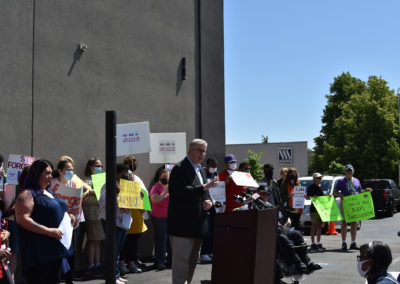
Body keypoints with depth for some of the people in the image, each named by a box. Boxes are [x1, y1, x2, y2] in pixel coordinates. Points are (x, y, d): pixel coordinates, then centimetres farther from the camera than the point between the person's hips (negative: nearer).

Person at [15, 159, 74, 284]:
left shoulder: (50, 192, 17)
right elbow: (23, 219, -21)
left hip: (56, 249, 9)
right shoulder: (27, 194, -11)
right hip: (39, 251, -9)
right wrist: (48, 231, -23)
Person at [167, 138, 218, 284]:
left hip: (197, 224, 9)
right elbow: (181, 192, -22)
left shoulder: (201, 170, 19)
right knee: (182, 258, -7)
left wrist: (209, 201, 3)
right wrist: (204, 187, -25)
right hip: (182, 224, -9)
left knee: (193, 259, 16)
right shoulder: (180, 168, -10)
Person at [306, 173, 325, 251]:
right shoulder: (311, 187, -5)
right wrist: (313, 197, -26)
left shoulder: (320, 187, 17)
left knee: (319, 226, 9)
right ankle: (313, 243, -3)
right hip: (314, 209, -7)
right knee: (314, 226, -6)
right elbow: (307, 197, -9)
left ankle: (318, 243, 15)